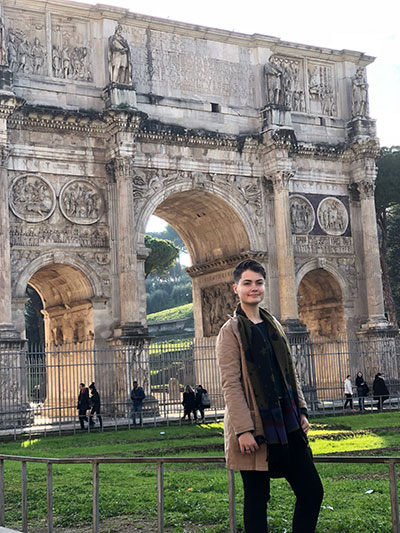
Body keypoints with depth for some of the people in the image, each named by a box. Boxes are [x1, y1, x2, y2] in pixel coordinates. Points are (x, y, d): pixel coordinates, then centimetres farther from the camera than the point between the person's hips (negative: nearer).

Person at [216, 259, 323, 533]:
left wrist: (301, 411, 11)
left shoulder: (274, 325, 15)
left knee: (312, 491, 6)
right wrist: (243, 430, -18)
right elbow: (231, 384, -12)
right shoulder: (231, 331, -6)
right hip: (255, 427, -7)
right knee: (257, 498, 1)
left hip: (287, 425, 7)